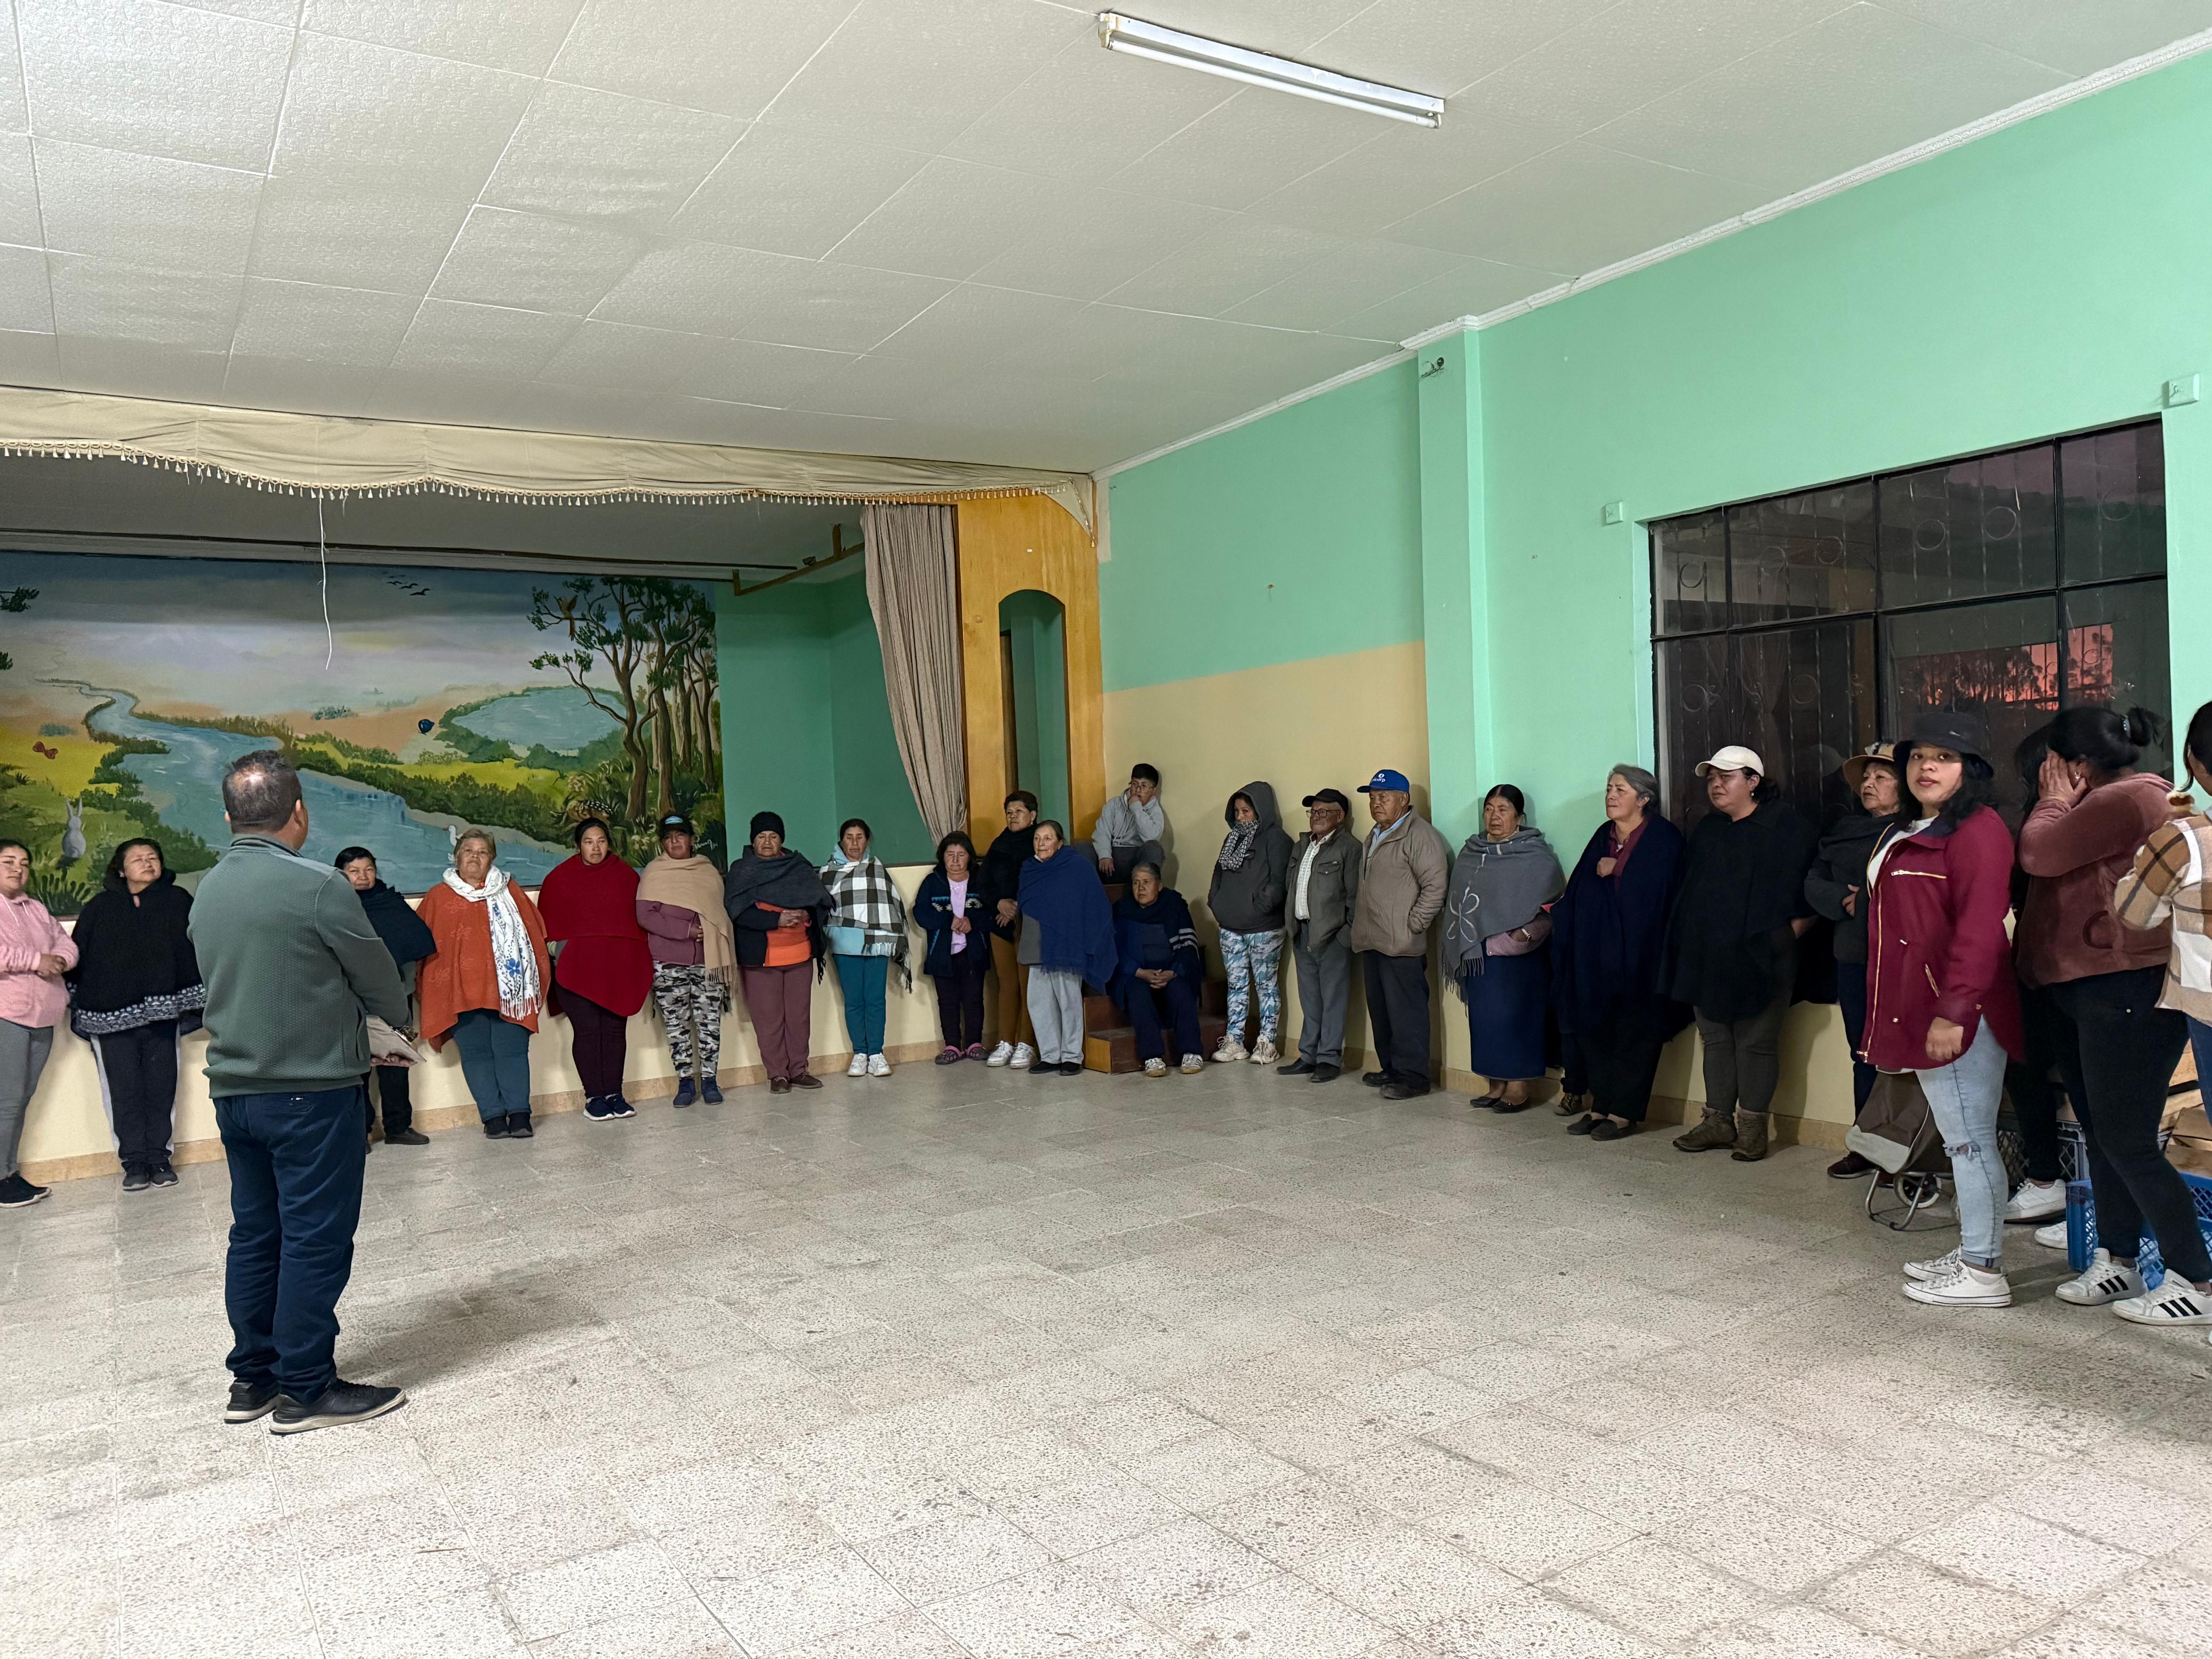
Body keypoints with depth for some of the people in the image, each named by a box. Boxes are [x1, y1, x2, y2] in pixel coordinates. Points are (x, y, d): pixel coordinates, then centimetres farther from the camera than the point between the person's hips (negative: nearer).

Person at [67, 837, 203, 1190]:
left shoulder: (178, 901, 6)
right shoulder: (99, 908, 8)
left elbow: (197, 948, 2)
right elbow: (80, 958, 7)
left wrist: (194, 1001, -3)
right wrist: (79, 1009, 3)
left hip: (162, 1013, 0)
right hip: (113, 1017, 0)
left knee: (162, 1089, 3)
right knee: (124, 1093, 2)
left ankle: (159, 1157, 11)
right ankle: (134, 1163, 9)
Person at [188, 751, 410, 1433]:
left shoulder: (207, 891, 6)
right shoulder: (318, 886, -16)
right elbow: (378, 975, -7)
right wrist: (400, 1023, 16)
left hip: (233, 1088, 8)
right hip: (312, 1089, -7)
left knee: (255, 1235, 16)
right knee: (315, 1239, 0)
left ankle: (252, 1380, 25)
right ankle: (305, 1391, 7)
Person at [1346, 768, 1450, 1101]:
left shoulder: (1419, 836, -10)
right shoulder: (1375, 837, 20)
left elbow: (1435, 886, -16)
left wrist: (1412, 926, -16)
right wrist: (1359, 919, 17)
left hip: (1401, 945, -9)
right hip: (1372, 941, 9)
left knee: (1406, 1011, -6)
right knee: (1380, 1010, 13)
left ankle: (1412, 1076, -1)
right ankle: (1391, 1069, 23)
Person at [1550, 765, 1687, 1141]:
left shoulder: (1663, 838, -5)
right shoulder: (1603, 837, 13)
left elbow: (1656, 887, -16)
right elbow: (1578, 892, 12)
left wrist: (1617, 869, -9)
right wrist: (1559, 908, -3)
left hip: (1638, 952, -6)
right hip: (1596, 952, 6)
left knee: (1634, 1032, 0)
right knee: (1595, 1027, 6)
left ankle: (1625, 1113, 6)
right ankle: (1599, 1106, 14)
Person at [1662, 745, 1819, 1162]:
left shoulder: (1787, 829, -4)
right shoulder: (1707, 830, 15)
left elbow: (1809, 896, -6)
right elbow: (1688, 889, 19)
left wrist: (1787, 936, -11)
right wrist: (1688, 941, 12)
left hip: (1759, 957, -6)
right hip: (1707, 956, 6)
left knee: (1756, 1042, -1)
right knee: (1715, 1039, 10)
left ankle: (1752, 1127, 8)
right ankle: (1718, 1122, 18)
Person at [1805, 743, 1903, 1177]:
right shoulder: (1843, 830, 17)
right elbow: (1814, 883, 12)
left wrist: (1869, 901, -13)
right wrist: (1845, 901, -6)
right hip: (1853, 958, 7)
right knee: (1863, 1052, 12)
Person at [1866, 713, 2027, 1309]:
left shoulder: (1977, 831, -13)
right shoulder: (1907, 833, 18)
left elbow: (1979, 929, -22)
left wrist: (1953, 1010, -26)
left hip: (1957, 1014, -10)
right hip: (1920, 1010, 10)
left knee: (1969, 1138, -4)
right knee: (1959, 1139, 16)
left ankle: (1983, 1273, 3)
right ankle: (1970, 1252, 26)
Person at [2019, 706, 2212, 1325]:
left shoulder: (2125, 799, -16)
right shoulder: (2110, 801, 18)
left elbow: (2038, 854, -18)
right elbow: (2044, 857, 16)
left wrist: (2057, 798, -4)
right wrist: (2062, 802, 7)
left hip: (2124, 992, -11)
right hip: (2082, 990, 11)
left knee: (2127, 1143, -5)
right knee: (2102, 1136, 15)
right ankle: (2116, 1262, 25)